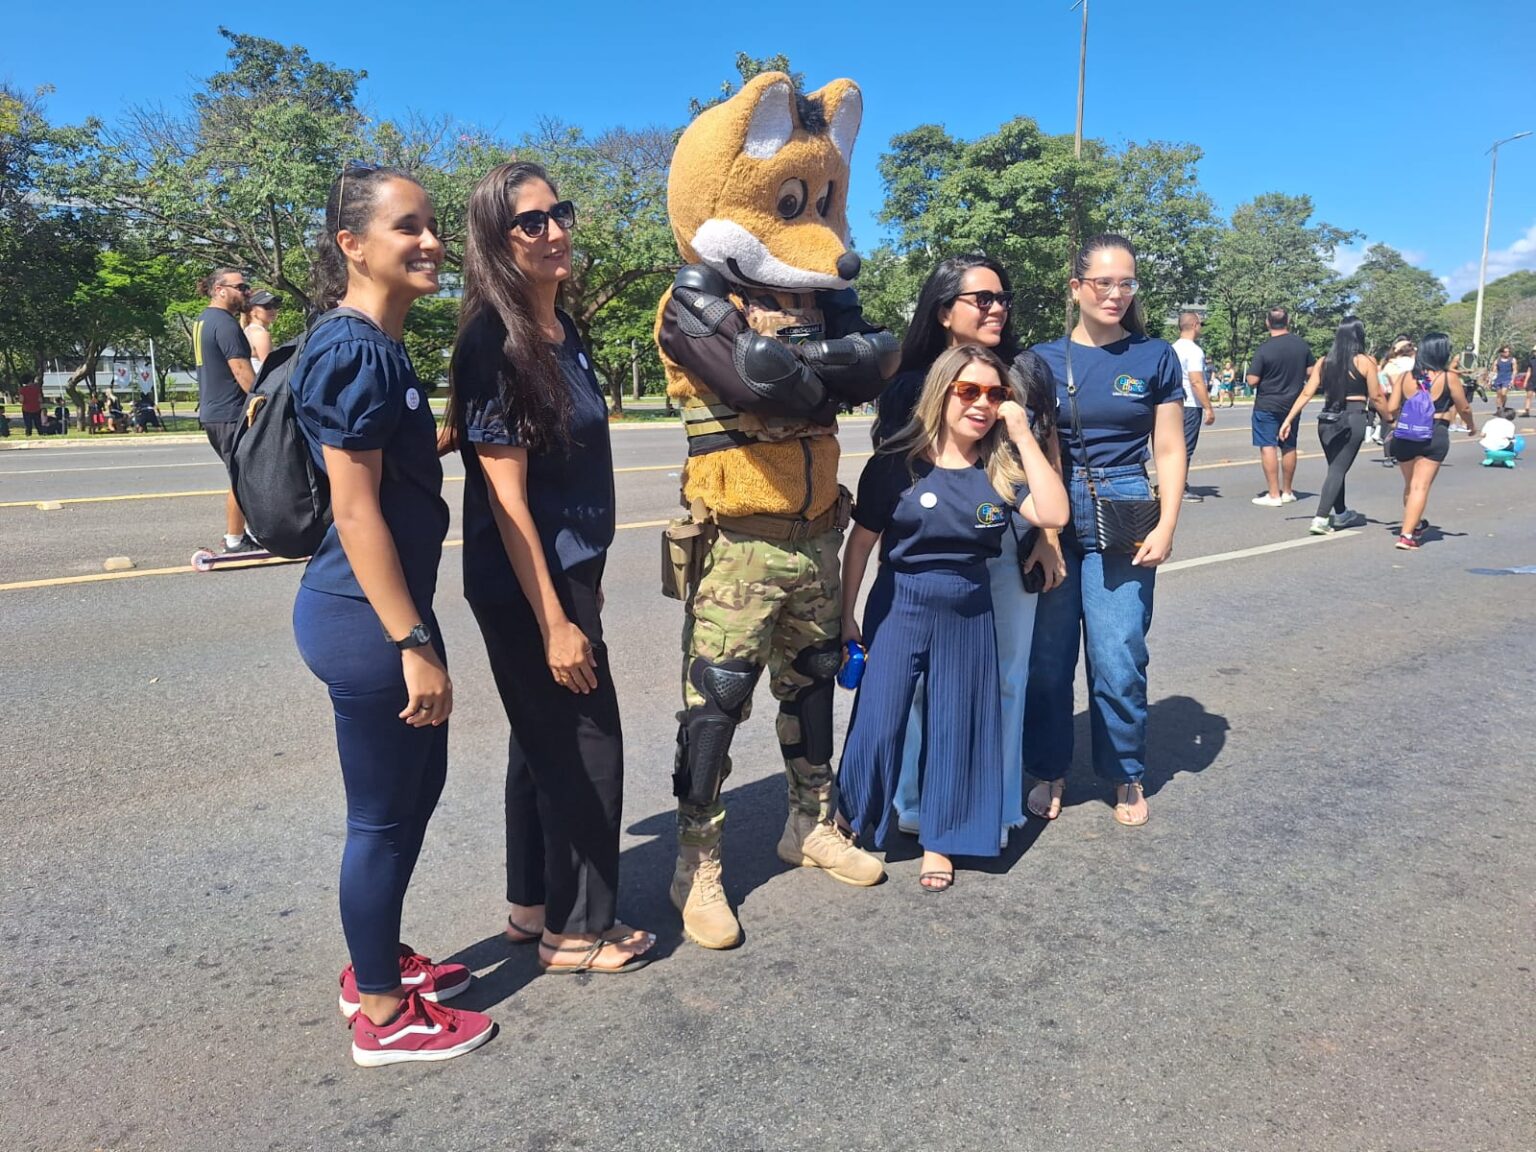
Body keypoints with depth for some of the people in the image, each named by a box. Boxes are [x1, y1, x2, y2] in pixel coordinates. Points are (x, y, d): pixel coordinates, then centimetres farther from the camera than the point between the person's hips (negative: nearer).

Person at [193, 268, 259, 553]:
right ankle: (235, 540, 3)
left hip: (212, 412, 10)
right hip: (231, 414, -10)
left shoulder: (203, 321, 16)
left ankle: (235, 534, 23)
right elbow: (242, 372, -21)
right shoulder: (225, 323, -16)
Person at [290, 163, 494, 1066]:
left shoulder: (384, 347, 12)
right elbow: (355, 511, -22)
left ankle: (380, 962, 38)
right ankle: (384, 1015, 23)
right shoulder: (354, 351, -17)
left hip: (390, 607, 10)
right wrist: (413, 643, -22)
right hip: (366, 617, -10)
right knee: (384, 812, 4)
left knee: (420, 785, 20)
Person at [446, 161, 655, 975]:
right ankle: (577, 931, 19)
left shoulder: (562, 329, 9)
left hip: (568, 570, 9)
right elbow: (505, 497, -20)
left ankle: (531, 906, 33)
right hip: (526, 587, -9)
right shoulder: (493, 341, -18)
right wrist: (554, 620, -21)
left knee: (545, 741, 17)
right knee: (585, 747, 1)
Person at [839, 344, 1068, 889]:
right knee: (878, 723, 0)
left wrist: (1023, 435, -15)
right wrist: (847, 616, 0)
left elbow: (1054, 514, -15)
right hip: (900, 607, -3)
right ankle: (851, 824, 25)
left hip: (970, 613, 3)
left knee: (956, 725, 10)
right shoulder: (896, 463, -8)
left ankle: (938, 840, 27)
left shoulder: (1001, 467, 0)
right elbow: (860, 543, -2)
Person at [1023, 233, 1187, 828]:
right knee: (1047, 656, 5)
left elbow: (1170, 451, 6)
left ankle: (1126, 774, 18)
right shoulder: (1044, 359, 6)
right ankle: (1048, 770, 23)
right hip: (1053, 517, 1)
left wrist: (1165, 527, -5)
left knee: (1118, 660, -3)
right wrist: (1040, 534, -4)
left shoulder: (1154, 356, 5)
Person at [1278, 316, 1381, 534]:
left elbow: (1306, 393, 3)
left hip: (1327, 419, 5)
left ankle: (1341, 514, 32)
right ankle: (1321, 519, -14)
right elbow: (1376, 398, -3)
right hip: (1353, 420, -4)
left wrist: (1288, 420, 5)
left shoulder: (1324, 362, 6)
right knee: (1338, 469, -4)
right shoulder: (1365, 362, -4)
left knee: (1336, 467, 18)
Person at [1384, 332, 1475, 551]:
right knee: (1421, 487, -4)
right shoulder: (1449, 377, -3)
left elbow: (1391, 409, 3)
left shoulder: (1405, 377, 5)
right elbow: (1464, 408, 4)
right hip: (1434, 436, -4)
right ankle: (1407, 535, -10)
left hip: (1404, 435, 4)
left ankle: (1415, 524, 37)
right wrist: (1471, 426, 25)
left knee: (1410, 484, 19)